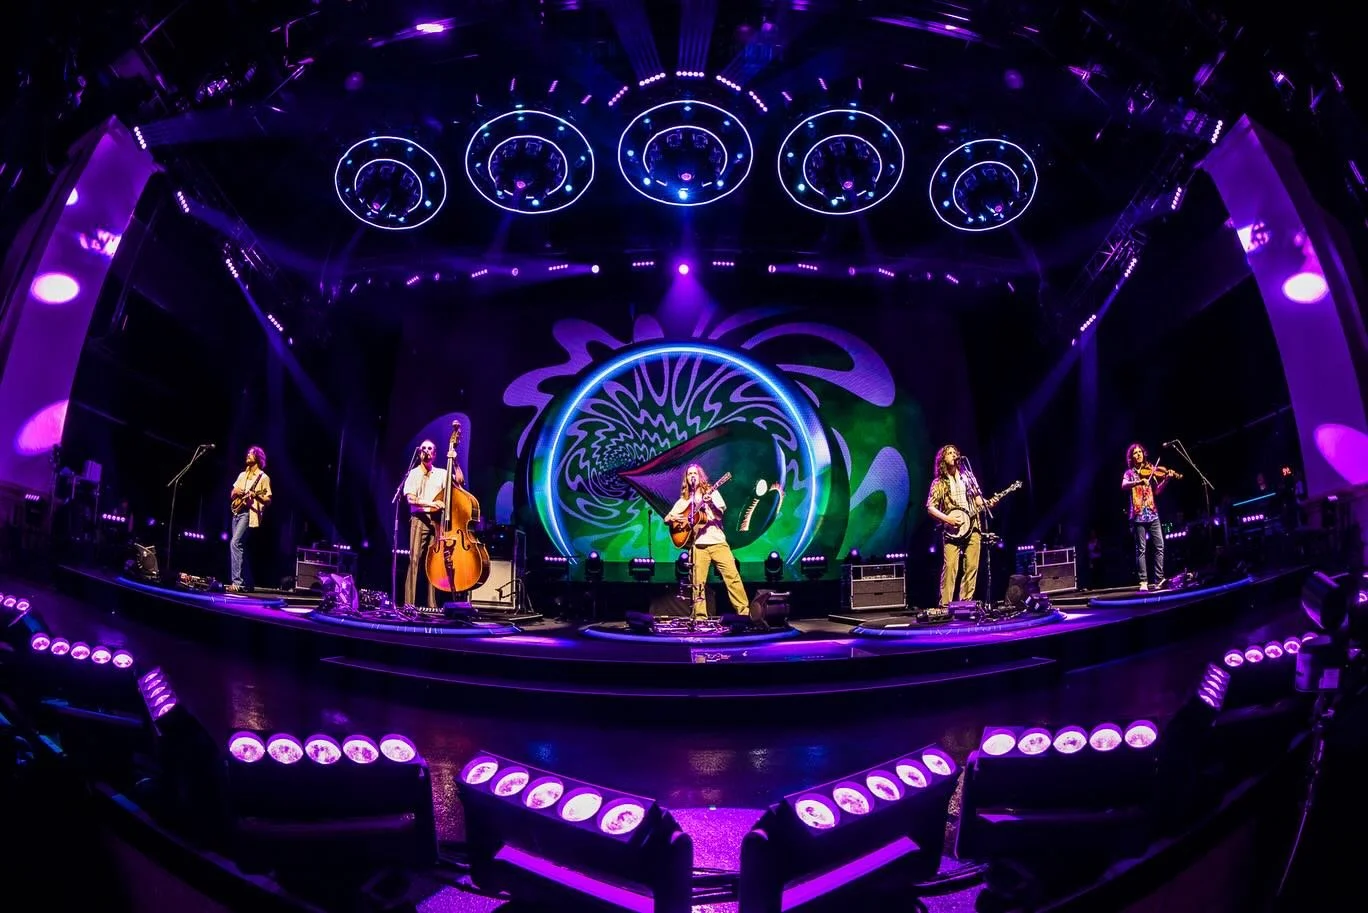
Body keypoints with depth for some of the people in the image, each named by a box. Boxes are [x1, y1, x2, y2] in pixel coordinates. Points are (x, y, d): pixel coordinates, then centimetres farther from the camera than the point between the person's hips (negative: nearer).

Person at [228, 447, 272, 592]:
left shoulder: (263, 477, -3)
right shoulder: (242, 475, 18)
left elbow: (268, 501, -7)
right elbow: (232, 495, 22)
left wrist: (256, 496, -26)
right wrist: (236, 492, -1)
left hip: (249, 513, -8)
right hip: (237, 512, 8)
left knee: (235, 543, -20)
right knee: (240, 547, 7)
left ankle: (237, 581, -21)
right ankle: (247, 582, 14)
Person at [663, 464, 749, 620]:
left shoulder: (712, 492, 11)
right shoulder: (683, 500, 17)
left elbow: (722, 510, -6)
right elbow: (666, 519, 15)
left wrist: (711, 503, -26)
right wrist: (674, 518, -8)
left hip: (717, 542, -2)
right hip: (698, 545, 2)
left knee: (732, 576, -10)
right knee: (698, 583, -4)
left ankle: (745, 611, -6)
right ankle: (700, 617, 2)